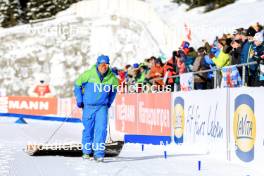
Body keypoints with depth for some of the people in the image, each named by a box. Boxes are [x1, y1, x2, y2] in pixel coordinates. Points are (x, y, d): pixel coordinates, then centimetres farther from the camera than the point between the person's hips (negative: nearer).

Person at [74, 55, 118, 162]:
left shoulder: (112, 78, -5)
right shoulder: (89, 74, -12)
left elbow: (114, 89, 17)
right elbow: (78, 84, 3)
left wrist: (109, 102, 12)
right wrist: (79, 99, 1)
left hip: (102, 107, 1)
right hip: (88, 106, -1)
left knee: (101, 129, -12)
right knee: (88, 129, 10)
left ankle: (99, 154, -9)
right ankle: (87, 151, 28)